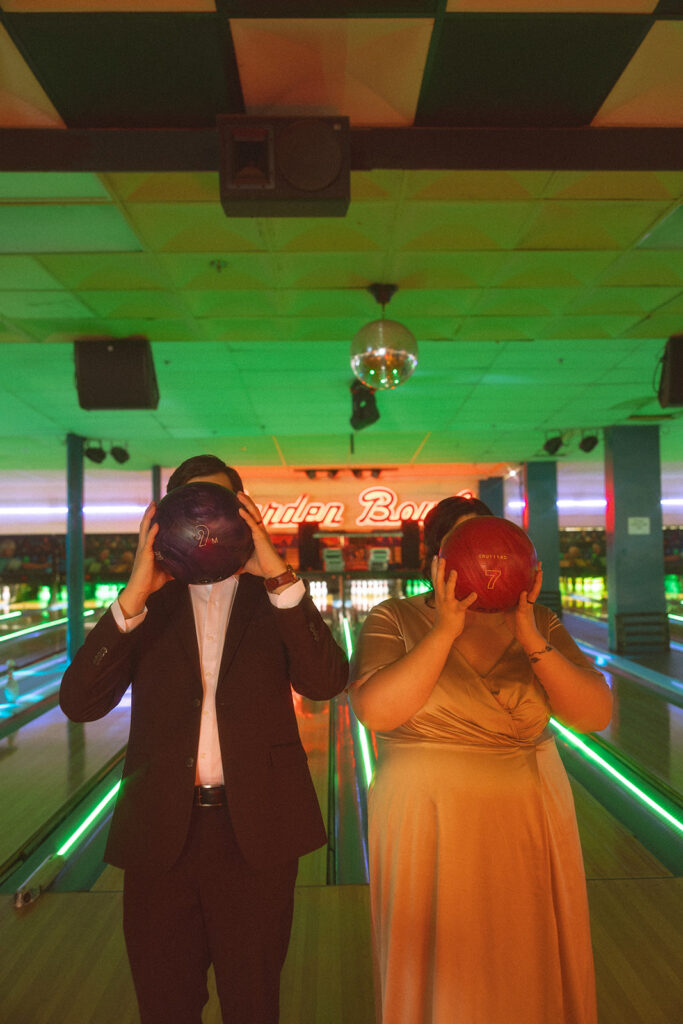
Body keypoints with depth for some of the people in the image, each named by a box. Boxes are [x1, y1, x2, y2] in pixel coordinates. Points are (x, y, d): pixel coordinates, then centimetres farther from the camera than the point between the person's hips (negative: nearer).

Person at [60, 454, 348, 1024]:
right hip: (162, 830, 1)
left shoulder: (275, 599, 0)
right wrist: (135, 594, -21)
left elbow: (326, 682, -17)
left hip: (255, 828, -1)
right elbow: (80, 703, -10)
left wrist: (277, 573, -26)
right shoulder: (149, 605, 2)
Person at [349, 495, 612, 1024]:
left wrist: (531, 641, -20)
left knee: (531, 970, 18)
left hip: (532, 823, 3)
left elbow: (596, 715, -8)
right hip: (429, 829, -2)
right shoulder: (395, 620, -8)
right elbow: (377, 712, -22)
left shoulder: (538, 622, 0)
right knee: (444, 972, 13)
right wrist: (446, 630, -24)